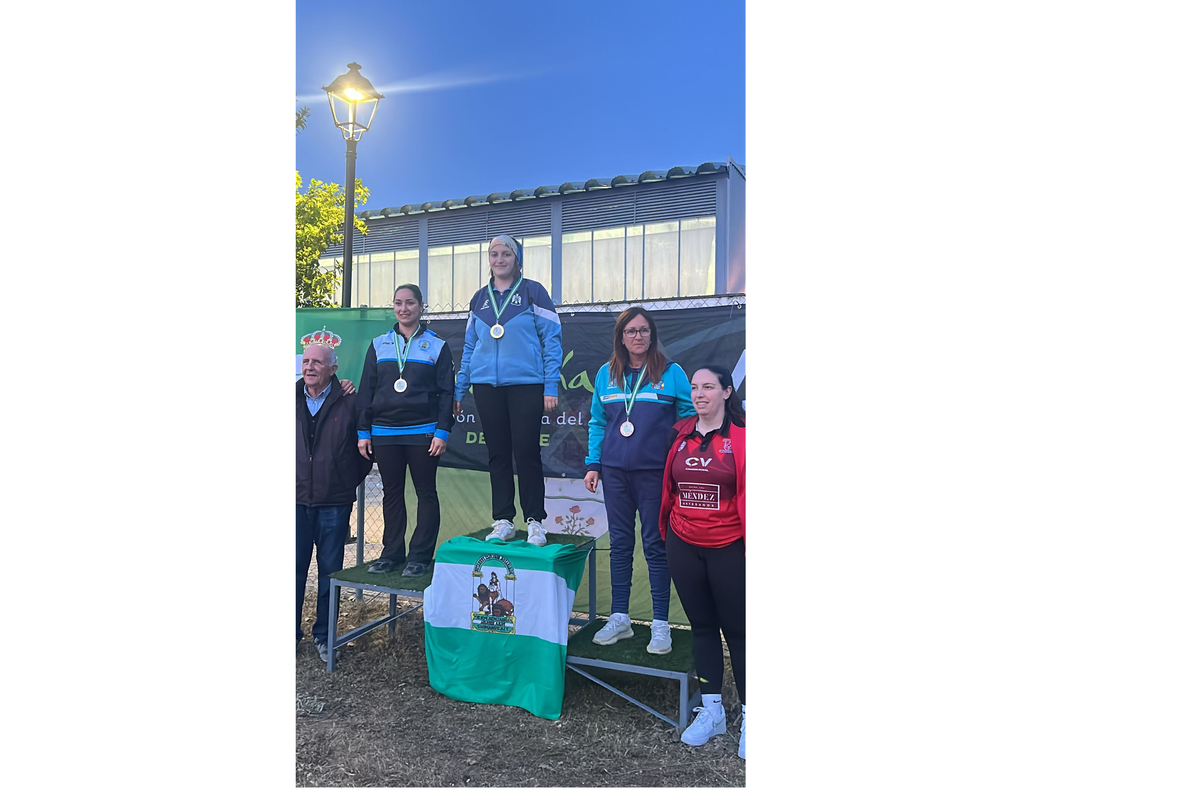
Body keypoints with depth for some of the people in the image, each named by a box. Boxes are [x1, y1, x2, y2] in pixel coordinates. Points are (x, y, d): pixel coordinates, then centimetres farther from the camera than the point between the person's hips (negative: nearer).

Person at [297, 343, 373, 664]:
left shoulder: (350, 401, -5)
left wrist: (353, 479, 3)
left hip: (334, 502, -2)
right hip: (297, 499, 2)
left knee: (330, 570, 8)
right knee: (294, 567, 7)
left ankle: (323, 635, 23)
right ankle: (291, 631, 23)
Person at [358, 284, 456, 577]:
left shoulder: (437, 346, 2)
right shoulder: (378, 345, 11)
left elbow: (446, 393, -1)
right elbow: (366, 390, 10)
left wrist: (442, 432, -10)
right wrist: (363, 431, 4)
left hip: (422, 433, -3)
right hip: (384, 433, 3)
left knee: (426, 493, 2)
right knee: (392, 493, 10)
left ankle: (420, 556, 11)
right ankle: (391, 553, 21)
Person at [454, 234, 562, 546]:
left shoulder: (533, 292, 2)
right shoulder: (480, 298, 14)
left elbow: (552, 339, -3)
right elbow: (469, 346, 17)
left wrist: (551, 388, -10)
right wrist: (459, 390, 12)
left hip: (526, 384, -4)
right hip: (487, 385, 4)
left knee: (527, 452, -3)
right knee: (497, 454, 7)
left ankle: (535, 521, 8)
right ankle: (503, 522, 16)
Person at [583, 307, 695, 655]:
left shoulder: (671, 373, -1)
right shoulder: (606, 374, 8)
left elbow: (689, 422, 0)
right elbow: (597, 423, 12)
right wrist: (593, 464, 5)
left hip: (654, 472, -3)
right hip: (615, 471, 3)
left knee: (655, 545, 3)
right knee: (619, 542, 10)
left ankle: (660, 624, 14)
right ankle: (619, 618, 23)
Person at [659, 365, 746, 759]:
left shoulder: (740, 436, -8)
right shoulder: (681, 434, 5)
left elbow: (746, 493, -8)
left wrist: (748, 548, -11)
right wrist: (666, 529, 11)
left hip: (728, 548, -4)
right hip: (683, 546, 5)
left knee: (737, 631, 5)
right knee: (702, 625, 15)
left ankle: (748, 714, 21)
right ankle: (711, 710, 29)